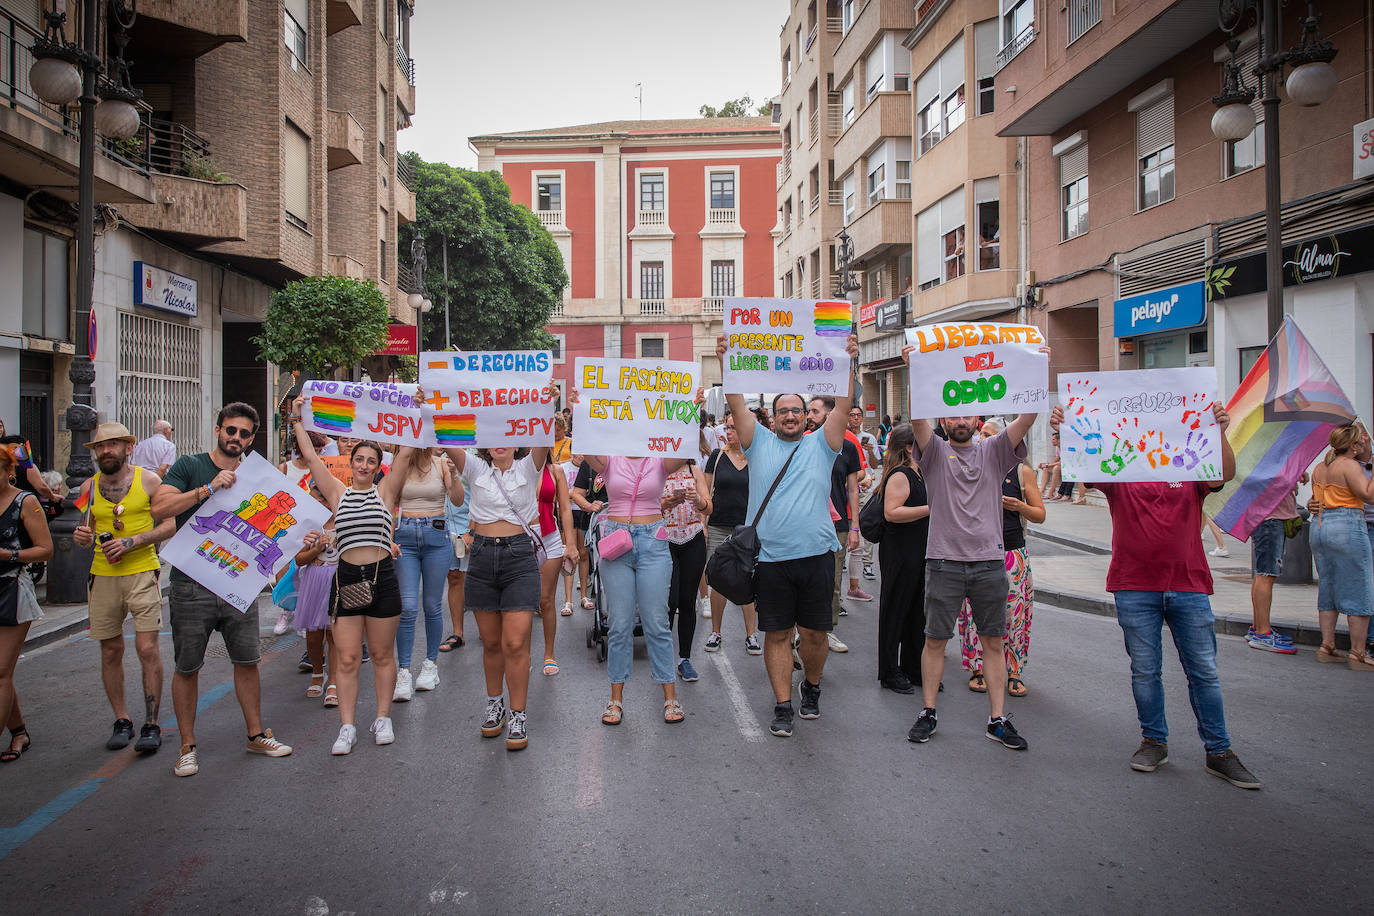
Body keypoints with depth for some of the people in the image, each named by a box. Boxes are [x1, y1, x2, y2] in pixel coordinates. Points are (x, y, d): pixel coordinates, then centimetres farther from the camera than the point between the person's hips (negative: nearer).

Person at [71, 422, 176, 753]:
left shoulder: (148, 480, 0)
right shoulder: (89, 487, 10)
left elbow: (169, 525, -2)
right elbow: (87, 529, 19)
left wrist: (131, 542, -14)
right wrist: (80, 536, -4)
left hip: (142, 572, -4)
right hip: (103, 575, 4)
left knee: (147, 648, -8)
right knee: (110, 651, 8)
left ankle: (151, 725, 2)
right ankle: (122, 721, 21)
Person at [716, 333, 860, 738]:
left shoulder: (820, 445, 10)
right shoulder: (760, 443, 8)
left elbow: (843, 405, 0)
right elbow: (737, 405, -1)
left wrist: (849, 364, -11)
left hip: (817, 554, 1)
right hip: (770, 557, -1)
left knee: (815, 631, 9)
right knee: (777, 633, 6)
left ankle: (811, 688, 33)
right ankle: (783, 704, 16)